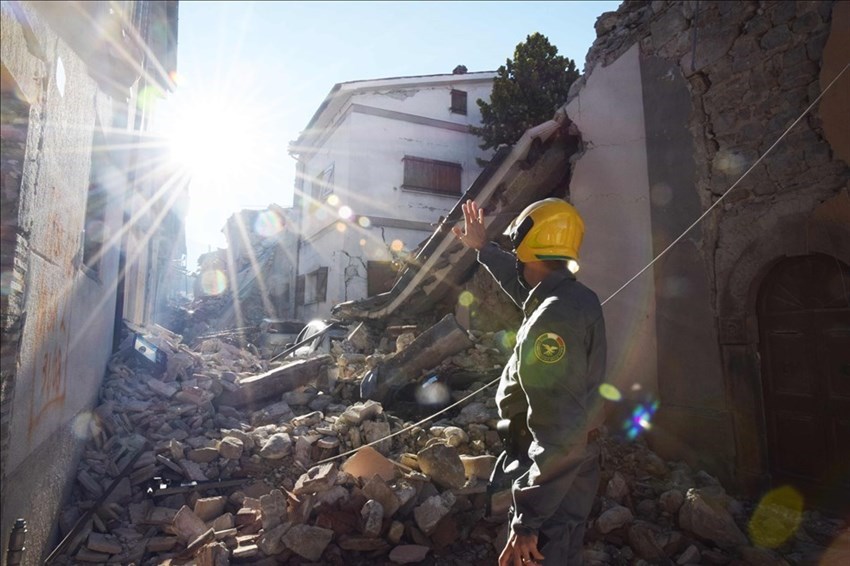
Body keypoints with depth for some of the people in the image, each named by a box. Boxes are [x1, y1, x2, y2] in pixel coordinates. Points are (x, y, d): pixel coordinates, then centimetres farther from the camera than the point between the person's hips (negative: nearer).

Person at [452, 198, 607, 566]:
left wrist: (528, 520, -27)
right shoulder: (576, 297, 3)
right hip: (572, 470, 10)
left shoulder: (554, 319, -28)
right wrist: (484, 249, 35)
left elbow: (559, 432, -31)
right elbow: (525, 286, 27)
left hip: (552, 481, -10)